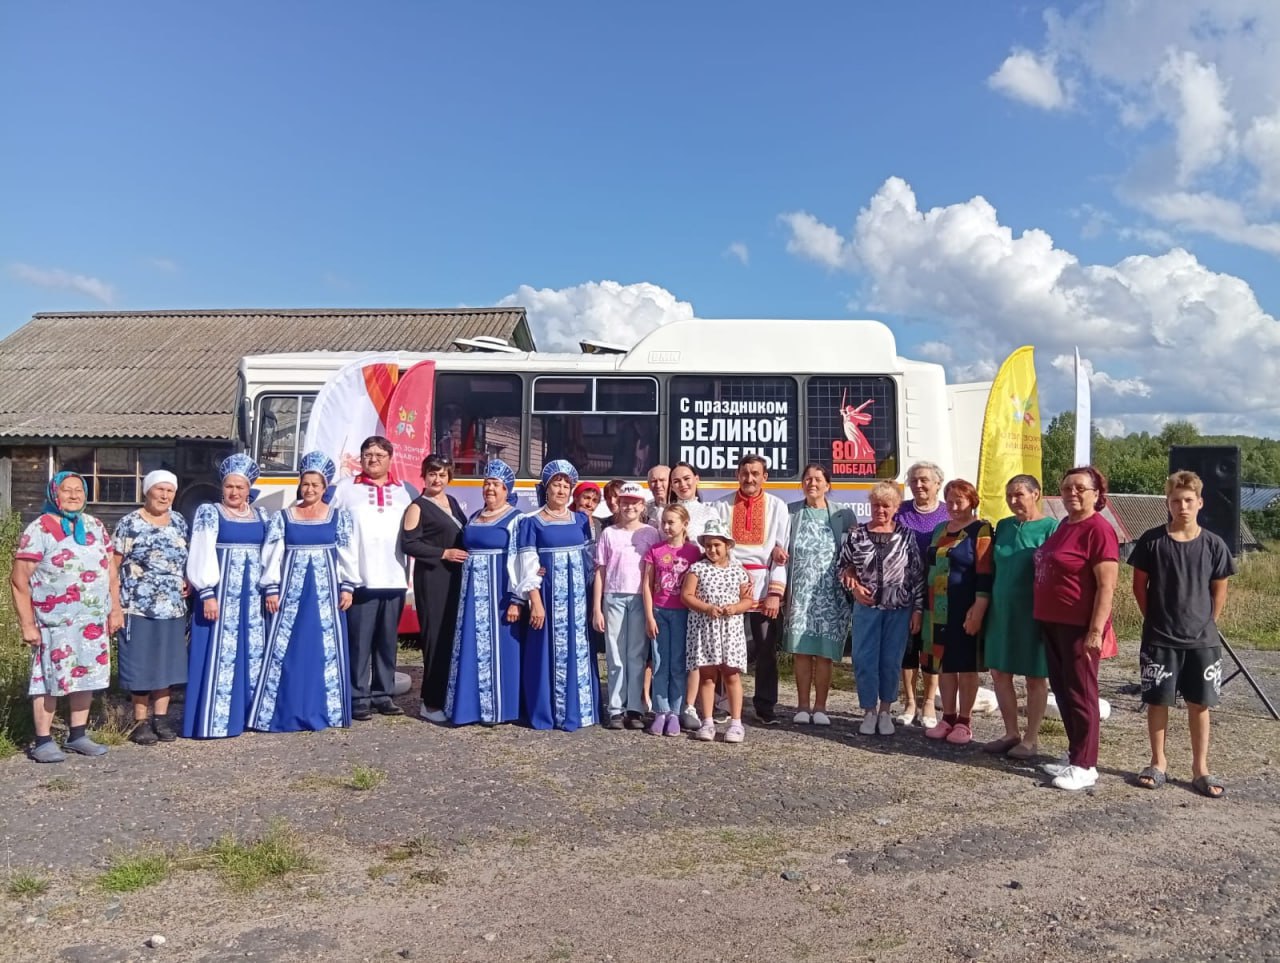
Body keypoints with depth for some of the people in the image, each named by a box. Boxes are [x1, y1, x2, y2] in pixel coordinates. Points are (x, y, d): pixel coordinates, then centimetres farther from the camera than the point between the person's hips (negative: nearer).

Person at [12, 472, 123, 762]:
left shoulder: (95, 526, 9)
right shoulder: (39, 529, -8)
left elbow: (110, 570, 15)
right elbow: (19, 580, -10)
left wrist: (115, 609, 10)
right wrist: (27, 623, -13)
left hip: (93, 620, 6)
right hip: (56, 622, -5)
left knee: (86, 675, 11)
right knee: (50, 678, -1)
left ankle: (78, 736, 21)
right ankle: (43, 741, 9)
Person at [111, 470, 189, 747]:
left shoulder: (179, 522, 9)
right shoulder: (129, 524, -5)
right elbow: (113, 565, -5)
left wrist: (188, 583, 1)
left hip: (172, 609, 5)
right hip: (138, 608, -4)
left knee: (166, 664, 9)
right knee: (140, 665, 2)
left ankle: (161, 718, 19)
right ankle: (141, 722, 12)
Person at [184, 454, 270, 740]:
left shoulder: (261, 515, 12)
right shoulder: (209, 512, -2)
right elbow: (202, 554, -9)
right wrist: (207, 593, -17)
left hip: (253, 593, 5)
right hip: (221, 590, -5)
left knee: (253, 651, 8)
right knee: (221, 652, -5)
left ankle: (247, 712, 17)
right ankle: (215, 719, 0)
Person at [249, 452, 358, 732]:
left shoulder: (339, 516, 5)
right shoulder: (283, 517, 6)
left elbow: (347, 554, 4)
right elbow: (271, 555, 3)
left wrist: (347, 587, -3)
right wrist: (271, 589, -4)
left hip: (326, 589, 0)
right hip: (291, 589, 0)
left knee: (327, 649, 2)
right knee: (285, 650, 0)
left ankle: (324, 710, 11)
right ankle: (283, 712, 7)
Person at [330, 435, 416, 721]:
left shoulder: (407, 491, 12)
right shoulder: (345, 488, 6)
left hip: (394, 579, 2)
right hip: (359, 579, -2)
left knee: (387, 641, 8)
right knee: (359, 642, -3)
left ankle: (383, 695, 17)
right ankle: (358, 698, 4)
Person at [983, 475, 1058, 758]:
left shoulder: (1051, 527, -8)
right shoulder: (1003, 526, 9)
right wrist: (984, 605, 10)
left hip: (1033, 614, -6)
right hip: (1001, 611, 6)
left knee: (1035, 678, 7)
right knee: (1000, 674, 9)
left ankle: (1031, 739, 17)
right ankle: (1011, 733, 23)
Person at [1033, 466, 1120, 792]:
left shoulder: (1099, 529, -14)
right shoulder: (1064, 525, 13)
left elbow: (1106, 586, -18)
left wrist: (1095, 630, -21)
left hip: (1079, 627, -9)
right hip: (1052, 623, 9)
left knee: (1080, 694, 0)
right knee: (1062, 691, 14)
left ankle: (1085, 765, 10)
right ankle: (1075, 755, 26)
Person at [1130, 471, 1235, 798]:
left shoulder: (1213, 545, -2)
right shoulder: (1152, 541, -5)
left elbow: (1219, 590, 7)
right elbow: (1139, 586, 2)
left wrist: (1207, 623, 4)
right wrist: (1155, 620, 3)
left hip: (1202, 640, 1)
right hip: (1159, 639, -1)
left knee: (1199, 703, 7)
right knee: (1157, 701, 6)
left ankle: (1200, 768, 18)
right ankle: (1158, 762, 19)